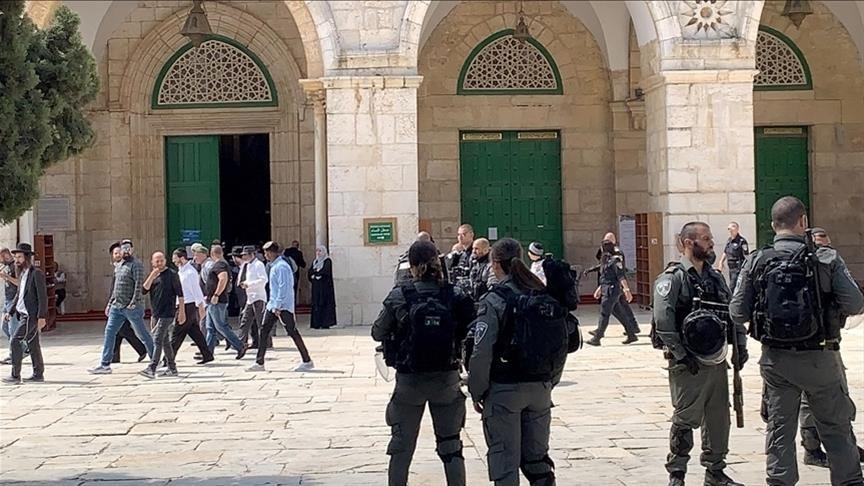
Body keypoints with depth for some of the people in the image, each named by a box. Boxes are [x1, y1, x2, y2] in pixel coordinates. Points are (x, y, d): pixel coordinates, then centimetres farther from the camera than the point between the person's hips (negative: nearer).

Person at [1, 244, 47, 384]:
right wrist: (10, 312, 15)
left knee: (15, 341, -11)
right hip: (24, 314, 9)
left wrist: (42, 316, -21)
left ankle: (15, 375, -7)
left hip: (31, 315, -9)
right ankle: (38, 374, 17)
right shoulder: (23, 274, 15)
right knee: (32, 344, 11)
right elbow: (19, 295, 22)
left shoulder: (37, 273, -13)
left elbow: (42, 296, -17)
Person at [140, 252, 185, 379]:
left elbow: (180, 294, -6)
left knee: (157, 340, -14)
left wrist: (182, 311, -10)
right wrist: (151, 276, -12)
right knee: (165, 341, 12)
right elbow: (144, 290, 1)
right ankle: (172, 369, 20)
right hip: (156, 313, 7)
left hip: (167, 313, -7)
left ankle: (151, 369, -18)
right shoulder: (153, 276, 15)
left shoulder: (172, 274, -4)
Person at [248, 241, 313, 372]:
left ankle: (307, 361, 2)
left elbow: (283, 288, -21)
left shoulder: (281, 267, -16)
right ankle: (259, 363, 9)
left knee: (292, 332, -5)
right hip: (273, 305, 10)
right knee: (264, 331, 6)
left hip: (283, 307, -10)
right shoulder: (274, 266, 15)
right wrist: (273, 304, 20)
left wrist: (278, 306, -22)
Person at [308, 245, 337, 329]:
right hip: (316, 286, 6)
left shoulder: (327, 261, -1)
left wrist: (315, 272, -6)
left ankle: (326, 323, -9)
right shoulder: (315, 262, 17)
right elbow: (309, 273, 7)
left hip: (325, 286, -6)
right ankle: (317, 323, 1)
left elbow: (325, 271, -16)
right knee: (316, 304, 1)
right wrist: (318, 272, -10)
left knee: (324, 303, -8)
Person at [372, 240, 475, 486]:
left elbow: (377, 334, 0)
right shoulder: (455, 296, -6)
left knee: (402, 446, 13)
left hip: (409, 380, -1)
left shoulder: (399, 296, -8)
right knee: (451, 445, 13)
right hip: (447, 380, 1)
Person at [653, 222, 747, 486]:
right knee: (685, 419, -1)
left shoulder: (716, 276, 14)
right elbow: (663, 320, -19)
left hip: (718, 361, 7)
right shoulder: (673, 277, -10)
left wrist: (740, 345, 7)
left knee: (719, 420, 11)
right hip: (689, 365, -7)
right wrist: (681, 355, -20)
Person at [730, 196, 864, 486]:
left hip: (775, 359, 2)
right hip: (820, 357, -2)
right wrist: (828, 304, 9)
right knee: (836, 428, 11)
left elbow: (738, 314, -4)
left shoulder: (755, 263, -4)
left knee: (779, 428, 13)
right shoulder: (827, 259, -10)